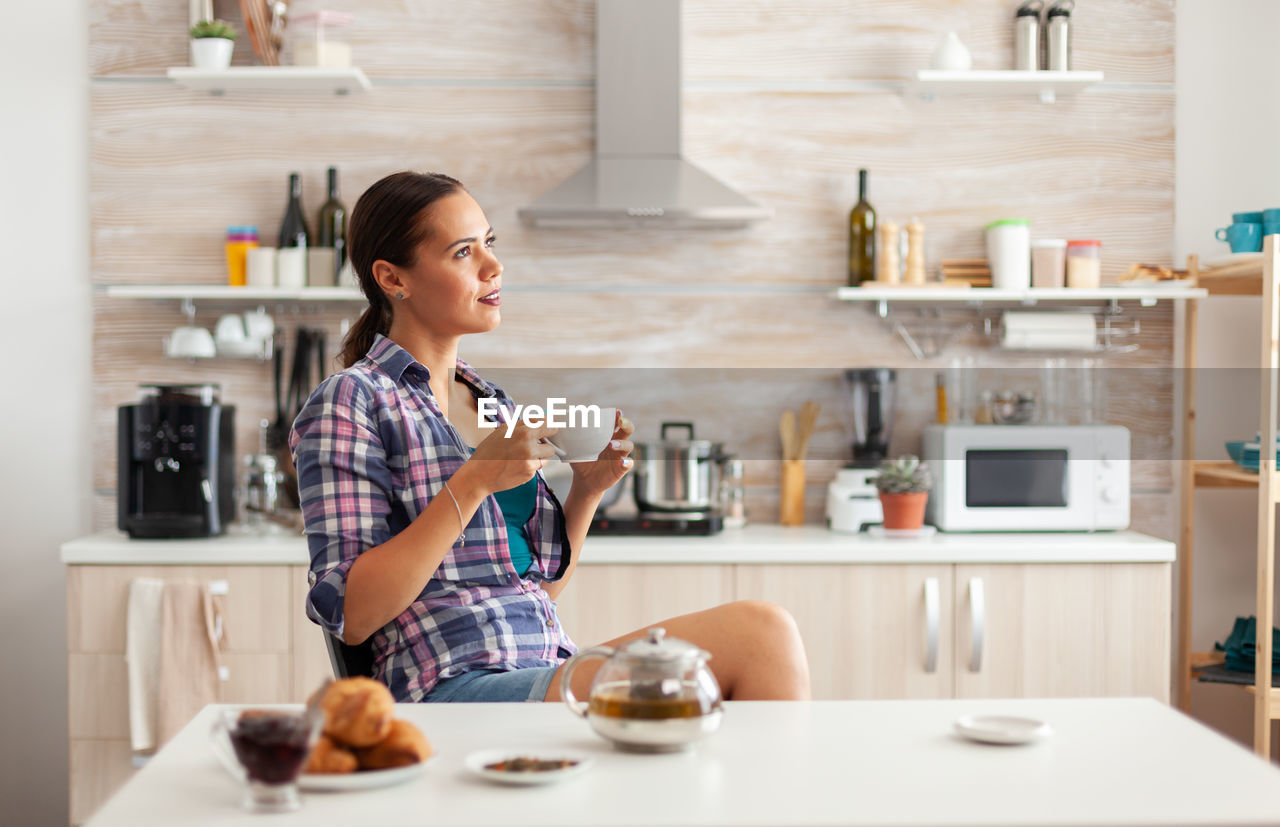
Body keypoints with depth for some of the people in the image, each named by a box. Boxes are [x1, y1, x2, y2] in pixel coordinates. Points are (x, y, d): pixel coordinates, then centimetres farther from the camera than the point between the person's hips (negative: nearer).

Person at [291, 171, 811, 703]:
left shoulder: (491, 400, 20)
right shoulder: (350, 400, -2)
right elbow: (349, 617, -11)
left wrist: (586, 489, 4)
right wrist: (476, 479, -16)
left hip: (548, 674, 7)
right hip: (456, 687, -7)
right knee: (758, 634, -22)